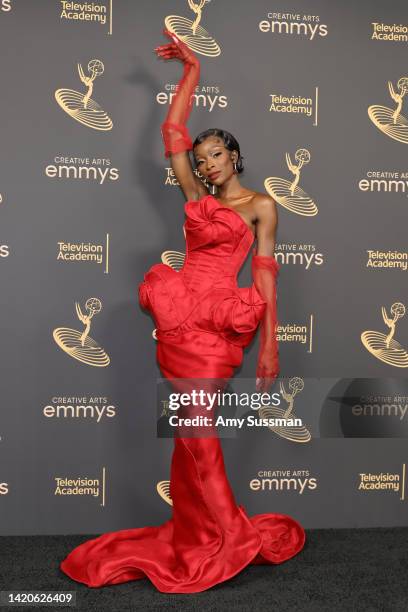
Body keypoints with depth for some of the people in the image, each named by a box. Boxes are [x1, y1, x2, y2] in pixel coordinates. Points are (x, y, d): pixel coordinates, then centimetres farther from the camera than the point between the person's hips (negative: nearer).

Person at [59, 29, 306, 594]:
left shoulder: (260, 205, 6)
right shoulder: (196, 197, 17)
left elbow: (265, 276, -1)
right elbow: (172, 129, 18)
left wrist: (270, 342, -7)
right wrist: (192, 69, 21)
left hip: (218, 322, -4)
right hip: (178, 316, 4)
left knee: (195, 428, -7)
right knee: (193, 428, 6)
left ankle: (227, 540, 9)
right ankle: (200, 542, 17)